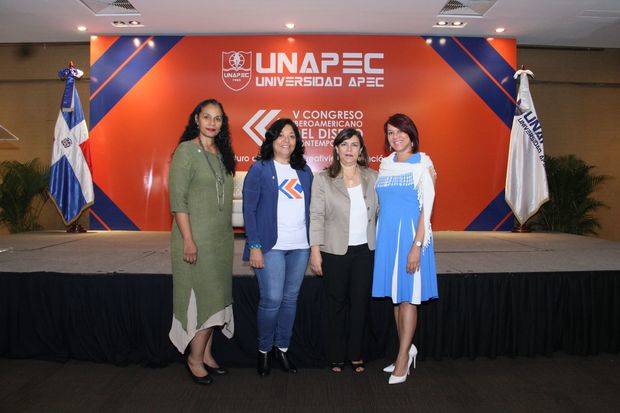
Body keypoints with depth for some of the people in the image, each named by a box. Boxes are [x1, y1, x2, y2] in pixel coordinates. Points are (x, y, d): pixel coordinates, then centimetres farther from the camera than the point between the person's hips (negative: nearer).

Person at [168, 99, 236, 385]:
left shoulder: (222, 154, 12)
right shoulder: (186, 151, -8)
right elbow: (177, 199, -14)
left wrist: (227, 235, 12)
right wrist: (188, 239, -18)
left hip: (221, 238, 7)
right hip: (196, 237, -7)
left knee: (215, 297, 12)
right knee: (202, 297, -2)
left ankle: (206, 354, 25)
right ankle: (195, 359, 15)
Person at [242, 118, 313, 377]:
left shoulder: (304, 171, 13)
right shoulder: (260, 169, 0)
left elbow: (309, 209, 15)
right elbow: (249, 209, -5)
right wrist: (254, 246, -12)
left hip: (300, 246, 5)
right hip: (271, 246, -5)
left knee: (291, 298, 10)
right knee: (272, 300, -6)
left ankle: (282, 348, 25)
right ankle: (264, 350, 16)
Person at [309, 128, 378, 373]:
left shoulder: (372, 178, 6)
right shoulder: (323, 179, -1)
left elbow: (380, 211, 9)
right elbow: (316, 216, -3)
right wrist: (315, 250, -8)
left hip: (365, 249, 2)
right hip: (335, 251, -2)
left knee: (360, 302, 8)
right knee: (337, 303, 8)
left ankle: (355, 355, 23)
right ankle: (336, 357, 22)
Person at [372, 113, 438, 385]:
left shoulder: (423, 163, -5)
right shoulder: (386, 163, 12)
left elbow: (427, 207, -10)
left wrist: (417, 245, -17)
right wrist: (380, 238, 10)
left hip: (410, 233, -6)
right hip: (386, 234, 6)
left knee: (408, 297, 1)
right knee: (395, 296, 12)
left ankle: (403, 358, 11)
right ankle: (407, 349, 27)